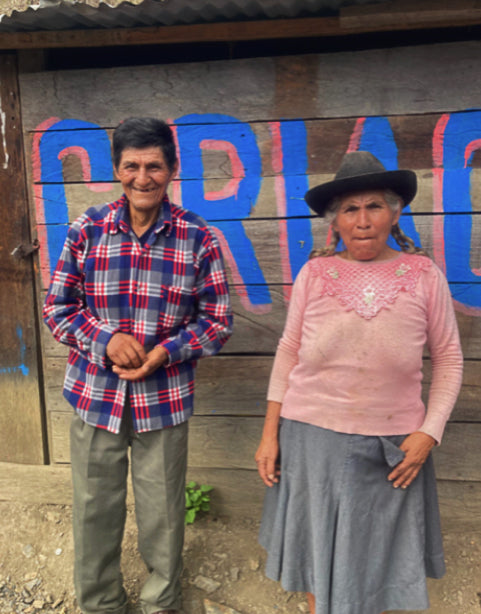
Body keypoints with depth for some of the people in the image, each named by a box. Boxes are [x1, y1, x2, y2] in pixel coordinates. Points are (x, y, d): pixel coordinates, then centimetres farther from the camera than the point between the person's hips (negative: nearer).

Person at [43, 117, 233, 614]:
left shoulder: (198, 238, -6)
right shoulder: (86, 230, -3)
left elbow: (217, 320, -2)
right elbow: (56, 306, 2)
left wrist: (166, 352, -17)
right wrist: (106, 340, -15)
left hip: (165, 398, -1)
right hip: (94, 393, 1)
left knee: (163, 514, 15)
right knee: (93, 511, 16)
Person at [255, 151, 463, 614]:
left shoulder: (424, 276, -7)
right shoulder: (314, 274, -6)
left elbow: (448, 359, 2)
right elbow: (288, 353, 1)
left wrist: (429, 432, -7)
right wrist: (270, 433, 1)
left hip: (390, 446, 0)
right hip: (312, 436, 1)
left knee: (376, 561, 17)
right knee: (319, 556, 18)